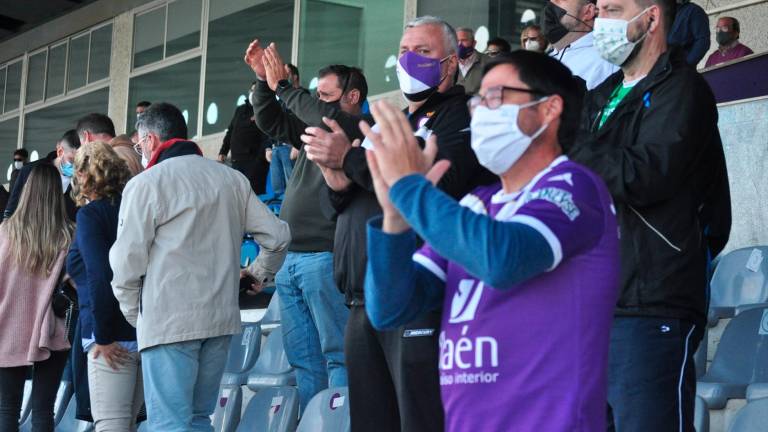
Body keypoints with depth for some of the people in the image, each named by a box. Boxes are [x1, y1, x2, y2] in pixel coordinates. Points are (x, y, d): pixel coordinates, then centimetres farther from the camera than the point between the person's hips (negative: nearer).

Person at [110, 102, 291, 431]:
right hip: (221, 317, 6)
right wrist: (260, 275, 29)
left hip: (168, 321, -6)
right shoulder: (232, 179, 10)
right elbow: (277, 235, 11)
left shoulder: (145, 184, -6)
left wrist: (134, 314, 5)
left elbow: (128, 260, -9)